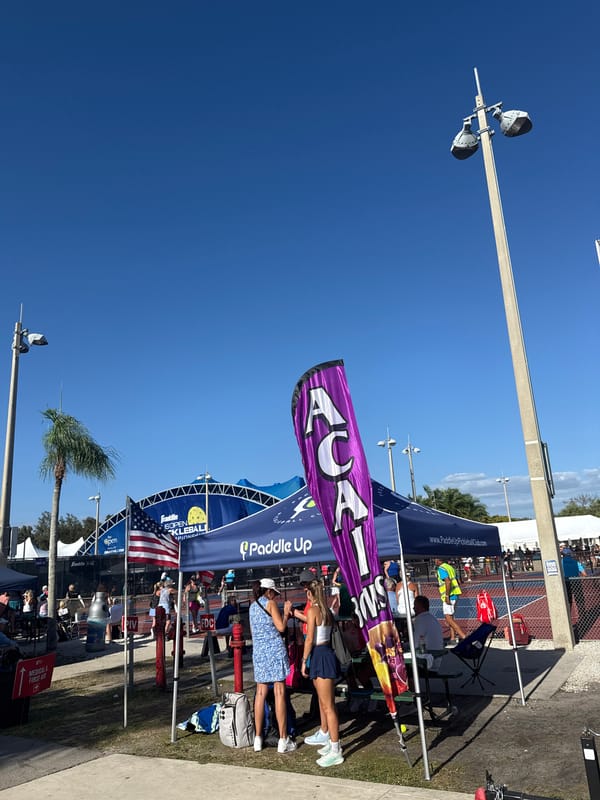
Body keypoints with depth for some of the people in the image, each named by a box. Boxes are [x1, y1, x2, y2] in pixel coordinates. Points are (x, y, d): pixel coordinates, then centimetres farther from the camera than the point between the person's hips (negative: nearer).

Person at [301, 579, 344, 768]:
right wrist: (298, 614, 35)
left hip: (320, 655, -9)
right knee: (323, 700, 24)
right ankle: (324, 735, 39)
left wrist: (304, 661, -9)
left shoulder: (313, 610, -15)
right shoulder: (326, 611, 9)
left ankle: (335, 751, -1)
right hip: (326, 653, 9)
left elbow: (309, 639, -16)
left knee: (328, 706, -5)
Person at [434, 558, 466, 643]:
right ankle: (454, 638, 16)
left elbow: (448, 581, -26)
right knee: (450, 617, 16)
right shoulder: (450, 567, 16)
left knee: (448, 618, -11)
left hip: (449, 596, -10)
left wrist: (447, 596, -22)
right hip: (455, 594, 10)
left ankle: (464, 636, -17)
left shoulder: (441, 569, -12)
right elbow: (457, 582, 22)